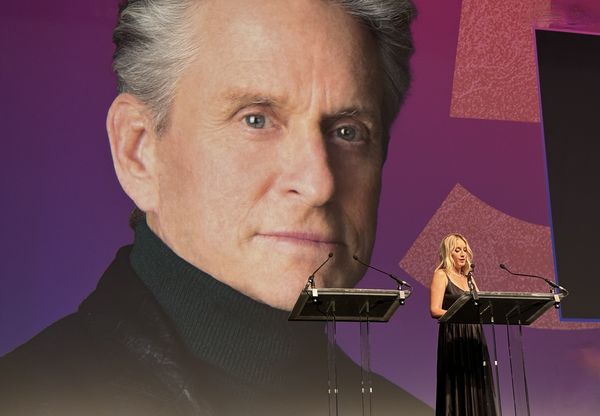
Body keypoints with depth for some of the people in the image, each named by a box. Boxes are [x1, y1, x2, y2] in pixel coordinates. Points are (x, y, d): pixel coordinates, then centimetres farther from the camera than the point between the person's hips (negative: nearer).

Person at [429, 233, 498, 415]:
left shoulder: (468, 278, 19)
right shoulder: (441, 275, 0)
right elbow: (435, 311, -11)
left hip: (474, 338, 6)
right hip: (453, 338, -6)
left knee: (476, 389, 4)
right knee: (457, 389, -7)